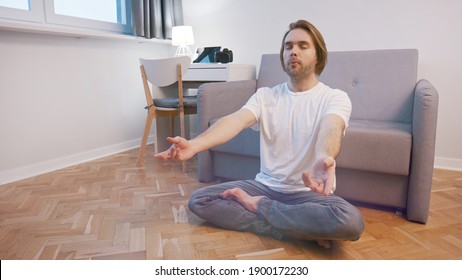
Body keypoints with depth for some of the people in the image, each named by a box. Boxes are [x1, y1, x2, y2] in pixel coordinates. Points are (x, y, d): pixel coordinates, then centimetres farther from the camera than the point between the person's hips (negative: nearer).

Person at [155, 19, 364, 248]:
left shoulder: (335, 97, -6)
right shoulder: (265, 95, 2)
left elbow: (331, 128, -30)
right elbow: (236, 120, -17)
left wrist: (323, 159, -55)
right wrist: (194, 145, -37)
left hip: (309, 193, -2)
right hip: (265, 186, 3)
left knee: (351, 221, -33)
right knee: (199, 200, -11)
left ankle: (259, 206, -13)